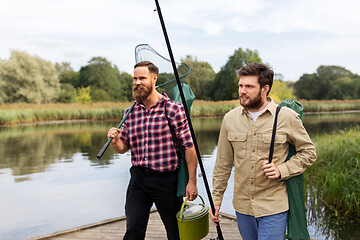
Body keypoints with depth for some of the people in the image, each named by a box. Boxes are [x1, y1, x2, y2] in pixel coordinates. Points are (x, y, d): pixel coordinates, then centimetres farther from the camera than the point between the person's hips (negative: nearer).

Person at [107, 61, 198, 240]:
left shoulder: (173, 109, -7)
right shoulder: (130, 113, 6)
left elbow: (189, 146, -8)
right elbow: (123, 148, 11)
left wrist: (192, 181, -11)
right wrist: (115, 141, -12)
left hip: (166, 179, -3)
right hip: (138, 178, 3)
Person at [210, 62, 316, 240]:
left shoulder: (287, 117, -8)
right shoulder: (230, 119, 1)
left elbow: (308, 152, 2)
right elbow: (222, 164, 7)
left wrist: (282, 170, -14)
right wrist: (216, 199, 7)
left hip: (274, 207, -3)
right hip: (242, 206, 4)